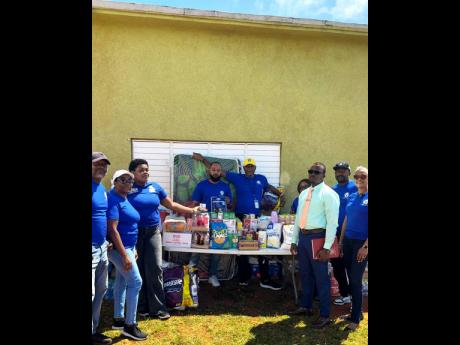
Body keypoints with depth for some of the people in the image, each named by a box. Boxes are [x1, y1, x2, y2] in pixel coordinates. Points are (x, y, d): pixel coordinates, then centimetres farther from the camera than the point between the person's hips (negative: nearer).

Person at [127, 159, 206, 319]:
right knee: (137, 270, 5)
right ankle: (141, 306, 19)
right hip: (134, 233, -3)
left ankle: (157, 307, 9)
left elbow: (171, 205, 14)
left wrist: (191, 210, 11)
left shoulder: (155, 187, 8)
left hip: (153, 232, 3)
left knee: (155, 269, 1)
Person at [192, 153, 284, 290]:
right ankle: (244, 277, 21)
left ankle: (265, 279, 12)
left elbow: (269, 187, 29)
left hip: (256, 217, 2)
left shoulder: (261, 179, 9)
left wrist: (280, 194, 15)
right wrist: (203, 159, 1)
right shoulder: (237, 178, 1)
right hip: (240, 217, -2)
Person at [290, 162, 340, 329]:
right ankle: (306, 306, 36)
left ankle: (325, 315, 17)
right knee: (305, 274, 19)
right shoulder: (304, 193, 12)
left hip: (317, 237, -7)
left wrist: (327, 247, -19)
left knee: (321, 277, 3)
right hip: (302, 237, 7)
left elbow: (332, 222, -15)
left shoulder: (328, 194, -11)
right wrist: (294, 240, 13)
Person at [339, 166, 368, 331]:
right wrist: (340, 241, 11)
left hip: (361, 243, -6)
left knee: (356, 280, 0)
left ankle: (355, 318, 13)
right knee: (351, 278, 13)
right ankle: (357, 311, 29)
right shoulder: (351, 197, 9)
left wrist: (366, 246, -16)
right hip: (348, 241, 6)